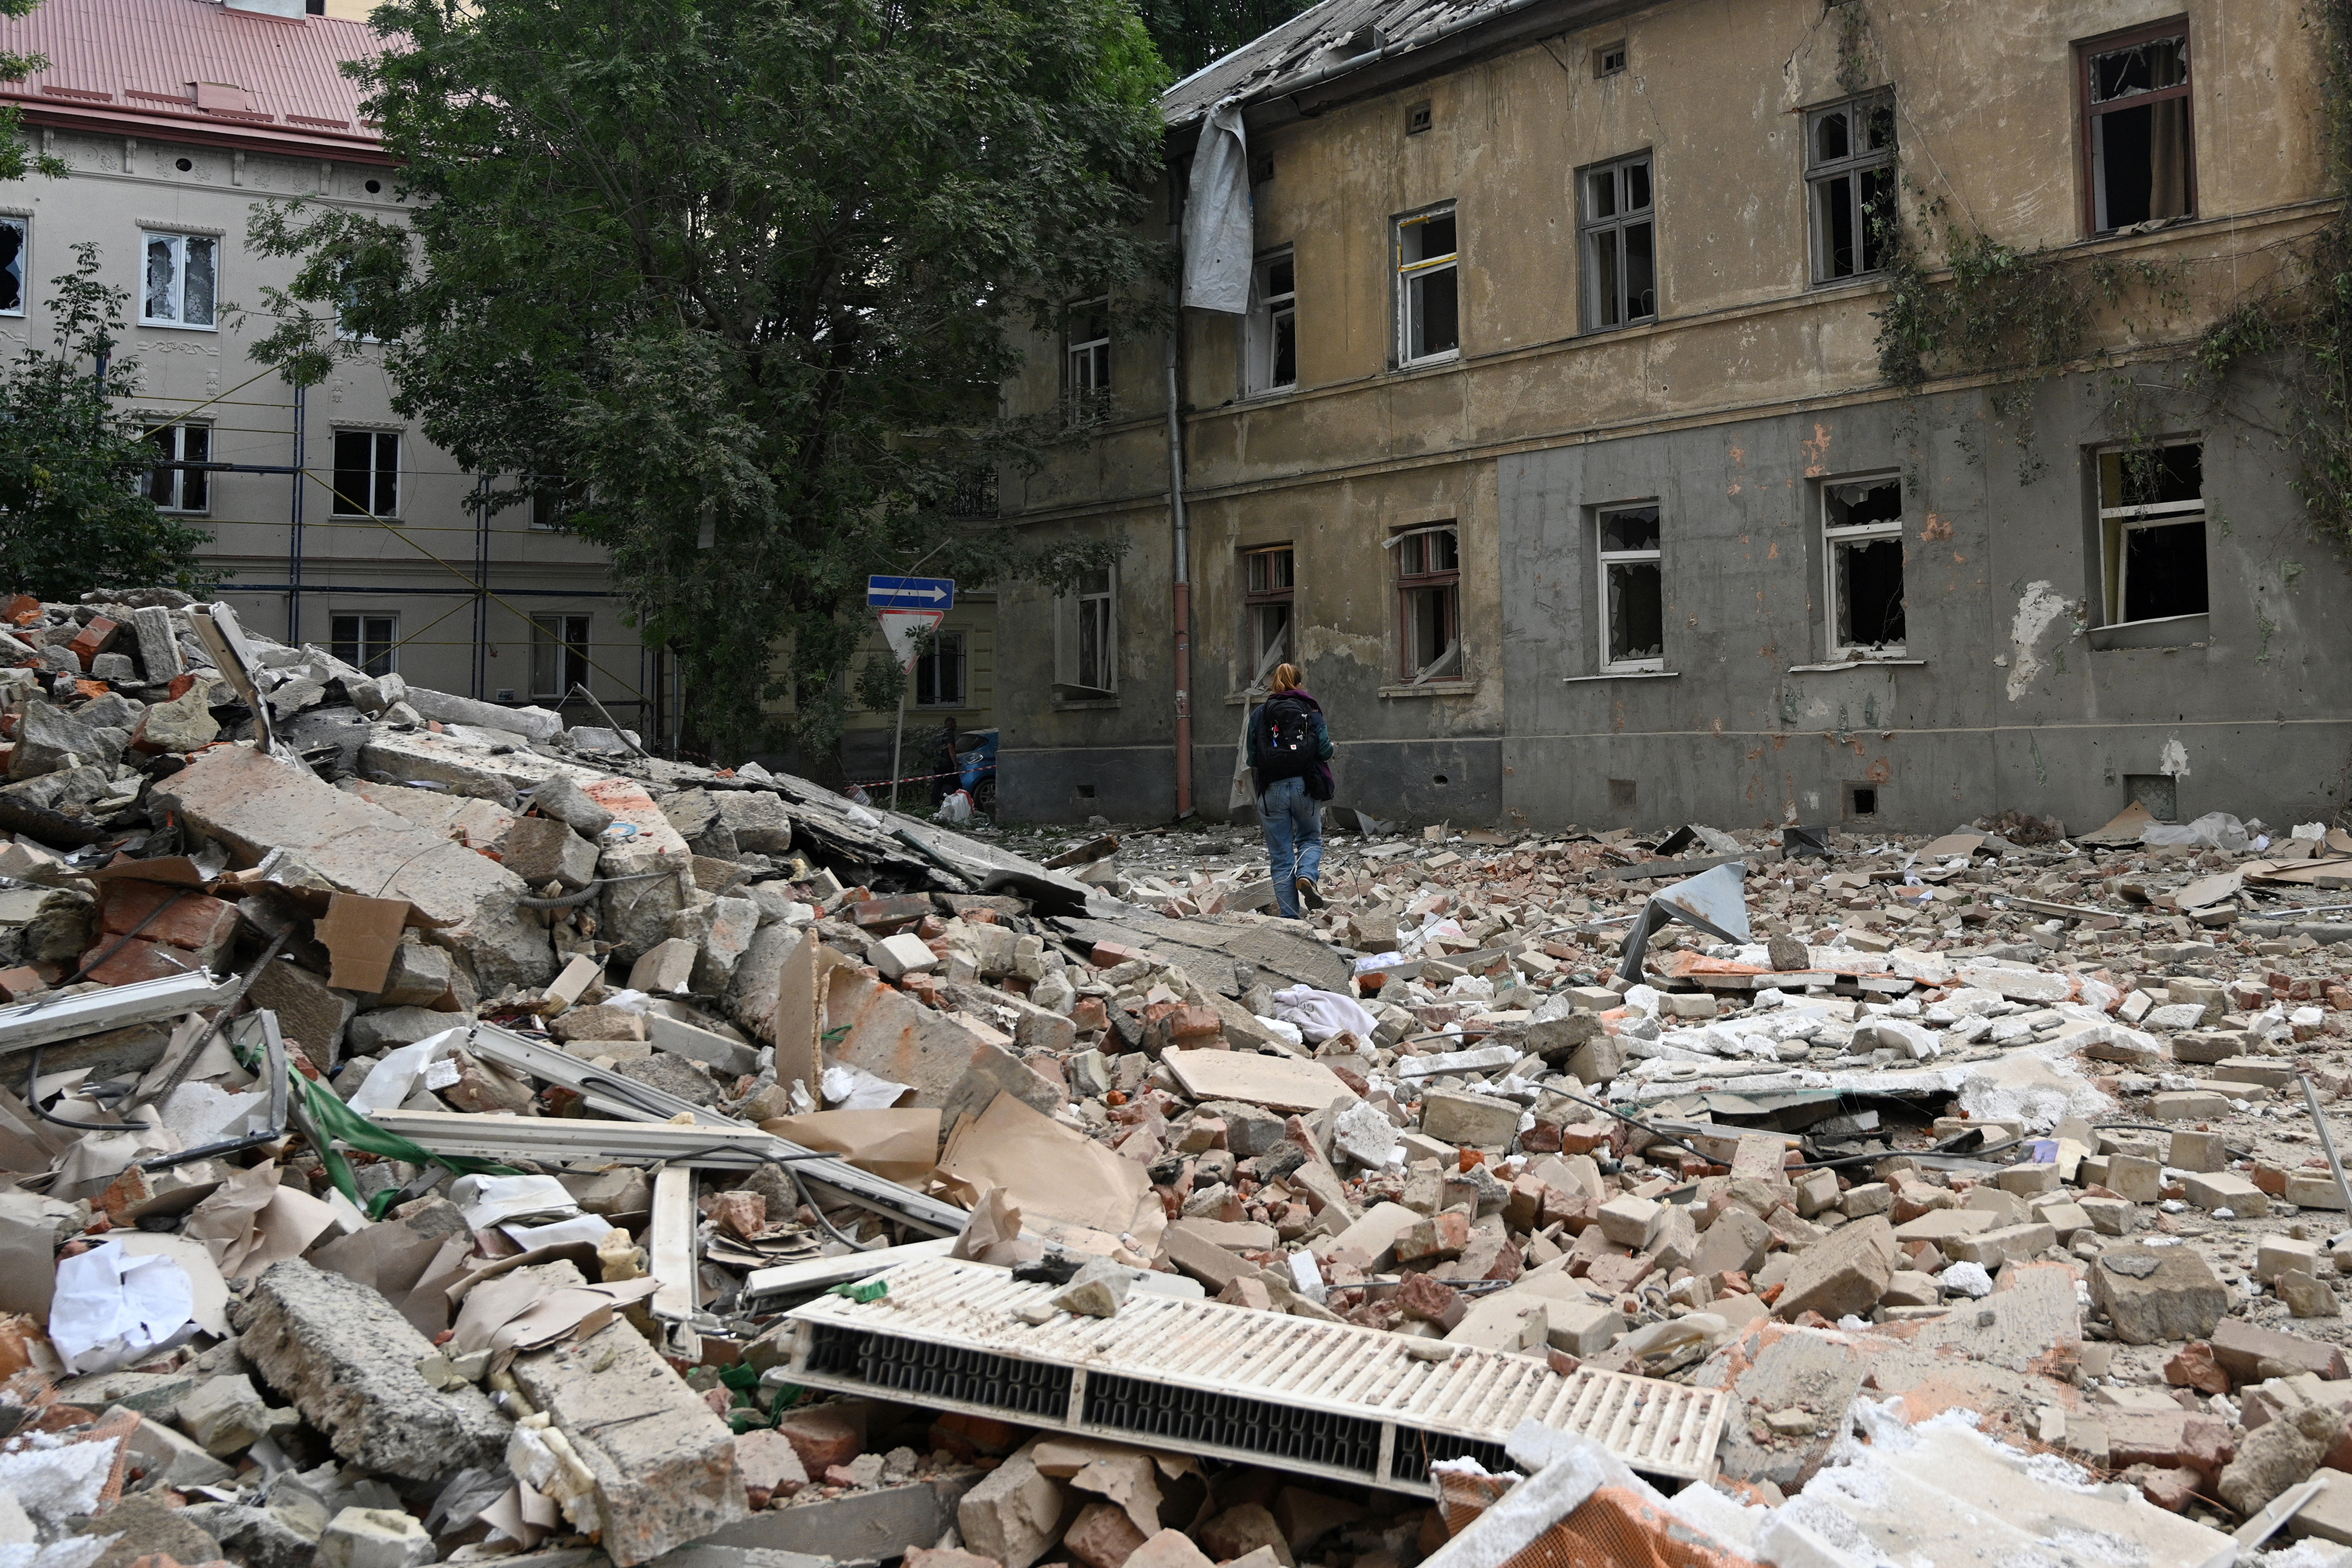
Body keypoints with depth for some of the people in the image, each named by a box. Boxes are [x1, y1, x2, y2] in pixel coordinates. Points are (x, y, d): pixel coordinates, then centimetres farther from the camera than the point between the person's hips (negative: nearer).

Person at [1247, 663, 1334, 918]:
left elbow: (1252, 759, 2)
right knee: (1311, 839, 22)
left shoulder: (1260, 715, 4)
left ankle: (1290, 917, 4)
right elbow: (1325, 750, -3)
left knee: (1280, 856, 6)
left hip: (1272, 789, 0)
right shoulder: (1310, 711, 3)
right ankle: (1307, 876, -8)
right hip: (1305, 786, 0)